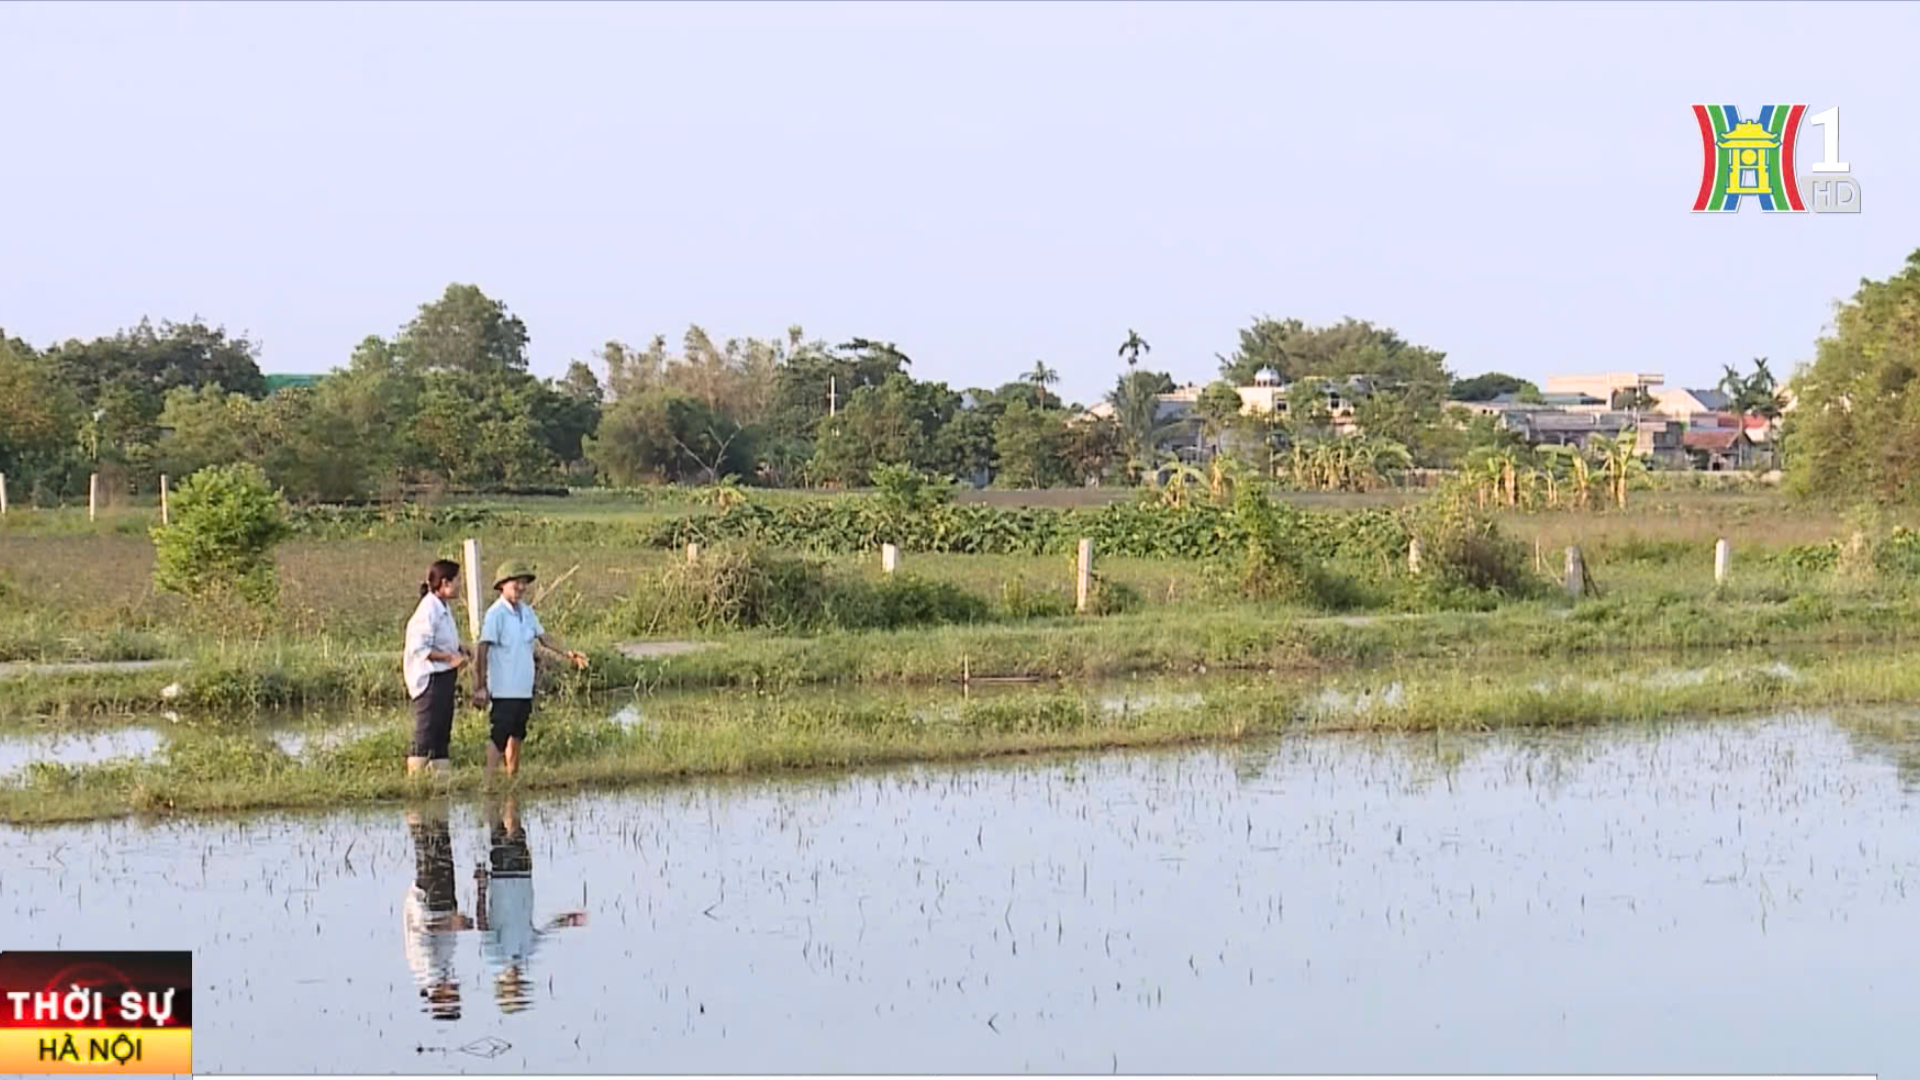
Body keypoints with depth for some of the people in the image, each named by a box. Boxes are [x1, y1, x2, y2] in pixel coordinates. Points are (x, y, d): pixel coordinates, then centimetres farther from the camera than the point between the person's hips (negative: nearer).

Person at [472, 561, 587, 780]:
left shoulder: (527, 612, 11)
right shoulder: (496, 614, -12)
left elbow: (543, 636, 18)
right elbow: (483, 651, -14)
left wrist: (567, 654, 4)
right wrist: (480, 687, -18)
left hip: (524, 688, 8)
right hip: (503, 689, -8)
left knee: (517, 736, 14)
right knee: (498, 737, -10)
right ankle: (488, 780, -11)